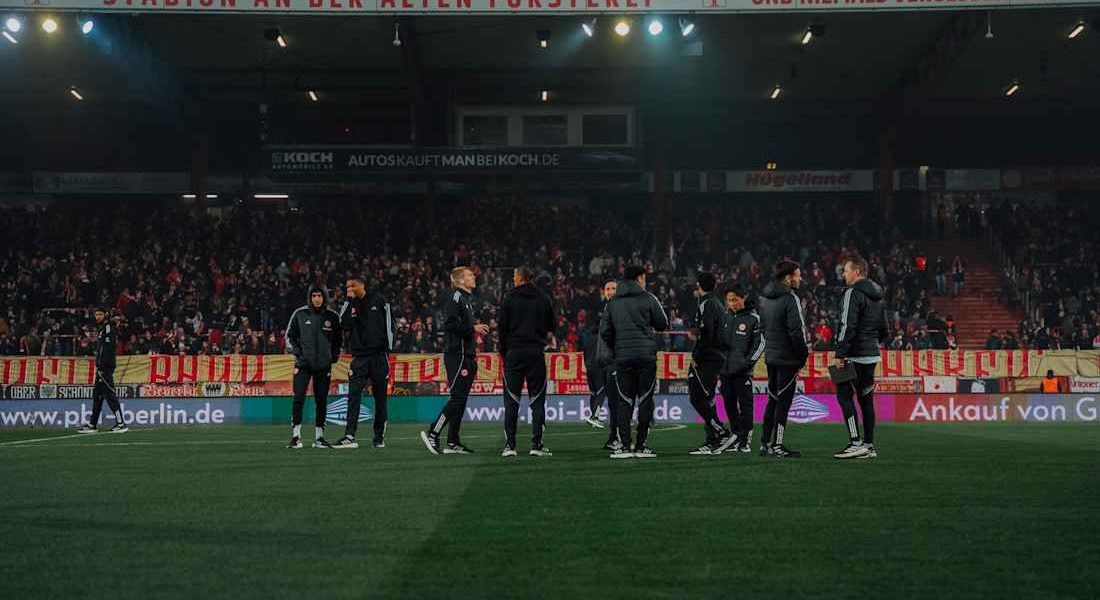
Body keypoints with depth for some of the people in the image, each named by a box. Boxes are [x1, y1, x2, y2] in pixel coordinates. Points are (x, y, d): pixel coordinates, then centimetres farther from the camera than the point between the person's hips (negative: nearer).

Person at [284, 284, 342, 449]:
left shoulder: (332, 316, 4)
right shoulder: (300, 314, 0)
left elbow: (338, 339, 15)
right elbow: (290, 336, 8)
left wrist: (334, 356, 6)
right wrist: (297, 353, -2)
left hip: (324, 366, 1)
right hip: (303, 364, -1)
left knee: (321, 401, 5)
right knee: (299, 399, -9)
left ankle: (319, 436, 14)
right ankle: (296, 436, -2)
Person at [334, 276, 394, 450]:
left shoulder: (379, 300, 2)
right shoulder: (350, 304, 8)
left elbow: (389, 323, 4)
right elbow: (345, 325, -9)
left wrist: (388, 347, 0)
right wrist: (350, 301, -10)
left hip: (379, 355, -1)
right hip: (359, 356, 2)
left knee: (380, 397, 6)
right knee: (353, 395, -12)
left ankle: (379, 436, 16)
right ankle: (350, 437, -17)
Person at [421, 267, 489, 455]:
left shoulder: (466, 299, 21)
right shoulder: (456, 297, -9)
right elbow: (450, 324, -20)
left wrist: (477, 329, 9)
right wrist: (473, 328, -16)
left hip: (466, 356, 10)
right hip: (457, 355, -10)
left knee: (460, 399, 8)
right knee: (457, 397, -12)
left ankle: (453, 442, 10)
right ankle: (432, 433, -7)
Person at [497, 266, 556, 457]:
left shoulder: (510, 299, -1)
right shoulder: (543, 299, 5)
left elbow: (502, 327, -1)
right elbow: (551, 328, 10)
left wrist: (504, 352, 8)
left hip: (514, 353, -1)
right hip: (537, 353, 1)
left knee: (511, 400, 3)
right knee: (537, 399, 4)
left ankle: (510, 445, 1)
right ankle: (537, 444, 0)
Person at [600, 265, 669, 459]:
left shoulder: (613, 303, 11)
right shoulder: (648, 299, 0)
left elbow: (604, 331, 8)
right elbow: (662, 324, 5)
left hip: (622, 357, 3)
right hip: (646, 355, -3)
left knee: (624, 401, 5)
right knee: (645, 400, 2)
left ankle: (625, 445, -1)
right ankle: (641, 445, 2)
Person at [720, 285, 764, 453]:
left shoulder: (753, 318, -4)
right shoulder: (727, 318, 13)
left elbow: (761, 342, -5)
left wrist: (749, 362, -11)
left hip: (743, 370, -6)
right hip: (726, 369, 6)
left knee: (745, 405, -3)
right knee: (730, 405, 10)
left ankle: (746, 440, 4)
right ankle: (736, 438, 19)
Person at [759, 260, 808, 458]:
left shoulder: (766, 299, 12)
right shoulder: (790, 299, -15)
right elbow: (796, 331, -18)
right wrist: (804, 355, -8)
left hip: (771, 356, 8)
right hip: (787, 358, -8)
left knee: (773, 400, 14)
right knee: (783, 401, -3)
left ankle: (765, 443, 17)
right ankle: (778, 446, -1)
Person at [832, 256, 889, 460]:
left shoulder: (853, 293, -11)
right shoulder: (877, 296, 17)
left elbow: (848, 327, -19)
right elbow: (885, 331, 21)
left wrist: (840, 355, -17)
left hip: (855, 356, -9)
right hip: (872, 355, 9)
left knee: (844, 395, -5)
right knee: (866, 398, 11)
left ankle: (856, 443, -11)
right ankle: (869, 445, 14)